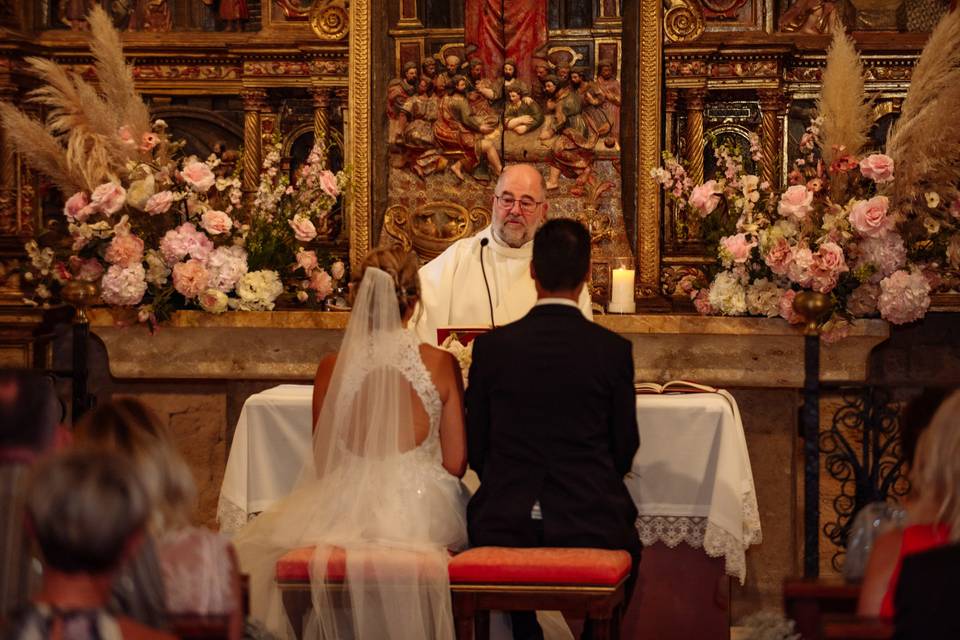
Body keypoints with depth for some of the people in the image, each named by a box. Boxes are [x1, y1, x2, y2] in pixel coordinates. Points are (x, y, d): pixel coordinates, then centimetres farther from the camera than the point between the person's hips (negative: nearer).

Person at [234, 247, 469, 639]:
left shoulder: (333, 367, -4)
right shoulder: (442, 365, -4)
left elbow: (323, 463, 4)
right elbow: (455, 463, 0)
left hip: (349, 512, 0)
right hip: (424, 509, 0)